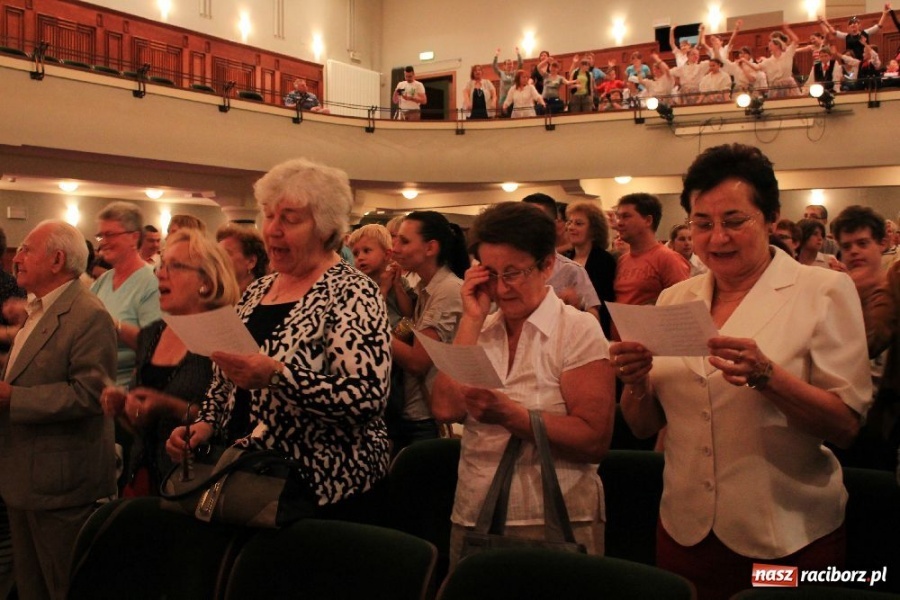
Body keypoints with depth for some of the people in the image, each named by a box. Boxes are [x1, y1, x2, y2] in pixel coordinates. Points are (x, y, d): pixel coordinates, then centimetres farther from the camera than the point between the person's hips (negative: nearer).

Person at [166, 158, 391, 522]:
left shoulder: (352, 293, -12)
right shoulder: (257, 291, 9)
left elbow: (368, 397, -24)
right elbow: (224, 383, 19)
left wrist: (277, 376, -32)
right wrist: (204, 425, 2)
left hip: (324, 492, -6)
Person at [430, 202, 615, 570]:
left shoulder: (577, 330, -8)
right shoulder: (480, 330, 6)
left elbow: (595, 440, -16)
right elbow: (446, 409, -10)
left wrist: (510, 415, -27)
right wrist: (472, 320, -9)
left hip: (555, 525, -4)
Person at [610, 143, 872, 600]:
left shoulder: (824, 291, -6)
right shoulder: (674, 300, 4)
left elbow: (846, 425, -11)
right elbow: (643, 426, 7)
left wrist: (765, 375, -27)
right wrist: (636, 383, -14)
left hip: (789, 540, -3)